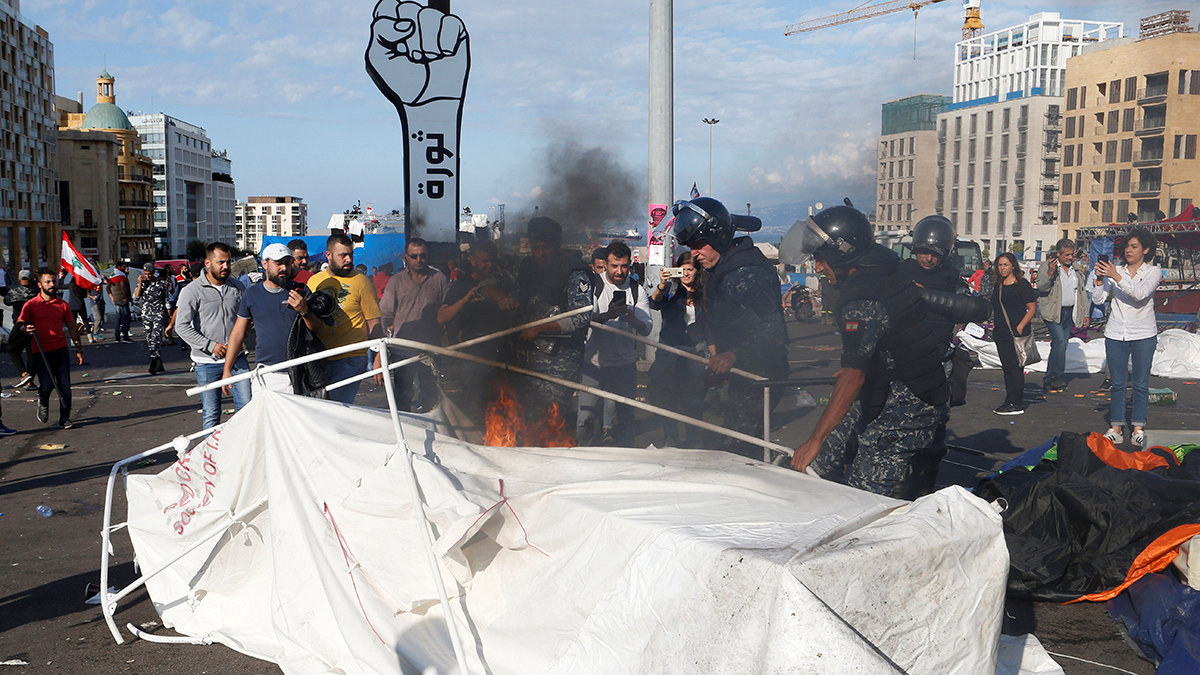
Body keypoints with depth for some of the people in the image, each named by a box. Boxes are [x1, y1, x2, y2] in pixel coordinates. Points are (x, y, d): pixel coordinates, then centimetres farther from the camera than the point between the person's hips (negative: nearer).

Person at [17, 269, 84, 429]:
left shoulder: (62, 305, 9)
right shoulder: (31, 305, 0)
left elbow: (72, 327, 15)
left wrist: (79, 349, 12)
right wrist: (26, 330, -19)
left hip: (61, 350, 2)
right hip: (41, 352, -2)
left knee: (65, 386, -3)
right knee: (47, 385, -9)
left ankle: (65, 418, 8)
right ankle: (43, 404, 24)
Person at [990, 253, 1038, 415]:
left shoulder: (1022, 285, -8)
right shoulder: (997, 286, 13)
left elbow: (1032, 308, -10)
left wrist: (1020, 327, -17)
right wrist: (994, 324, 15)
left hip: (1016, 332, -7)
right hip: (1000, 333, 7)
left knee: (1015, 367, -6)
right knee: (1007, 367, 12)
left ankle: (1016, 404, -3)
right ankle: (1009, 401, 19)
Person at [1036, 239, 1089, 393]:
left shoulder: (1076, 267, 14)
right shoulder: (1046, 266, -3)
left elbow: (1082, 291, 20)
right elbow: (1041, 287, -14)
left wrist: (1085, 313, 17)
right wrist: (1050, 272, -30)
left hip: (1070, 312, 6)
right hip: (1053, 311, -5)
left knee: (1060, 344, 6)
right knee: (1060, 341, -20)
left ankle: (1050, 381, 12)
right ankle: (1057, 376, -12)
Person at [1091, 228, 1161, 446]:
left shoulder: (1153, 271, 0)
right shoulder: (1115, 270, 6)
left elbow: (1140, 293, -19)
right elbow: (1098, 299, 1)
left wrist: (1117, 277, -24)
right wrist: (1100, 279, -13)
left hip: (1143, 335, -2)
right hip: (1116, 334, 2)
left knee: (1141, 384, 3)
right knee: (1118, 384, 4)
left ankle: (1138, 428, 10)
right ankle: (1116, 428, 9)